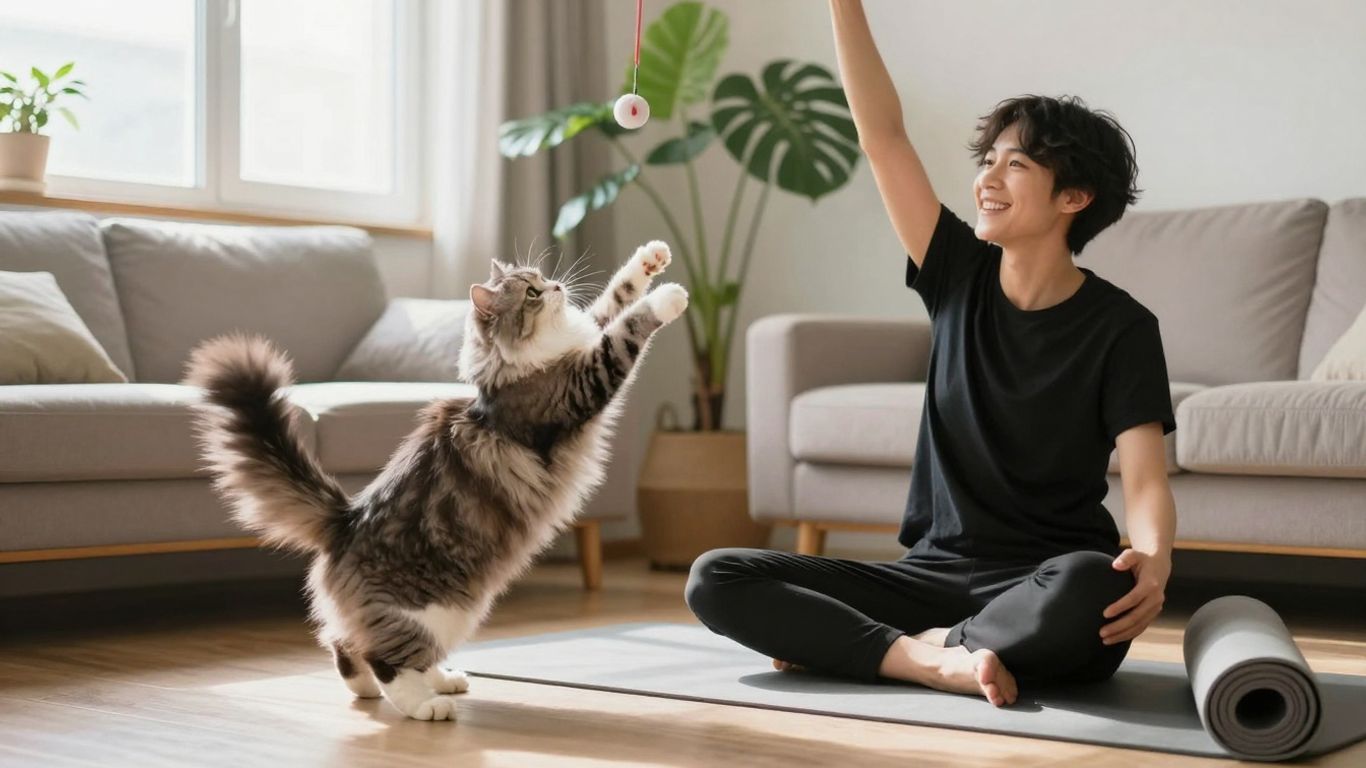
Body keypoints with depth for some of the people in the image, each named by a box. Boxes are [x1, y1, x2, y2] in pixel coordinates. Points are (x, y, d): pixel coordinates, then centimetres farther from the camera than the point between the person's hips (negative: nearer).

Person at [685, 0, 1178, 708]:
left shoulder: (1120, 327, -5)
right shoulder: (960, 278, 5)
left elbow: (1145, 479, -15)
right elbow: (882, 133, 0)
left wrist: (1153, 561, -37)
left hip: (1041, 597, -3)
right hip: (936, 572, 4)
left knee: (1091, 587, -41)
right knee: (716, 580, -13)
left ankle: (924, 647, -17)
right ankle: (939, 663, -22)